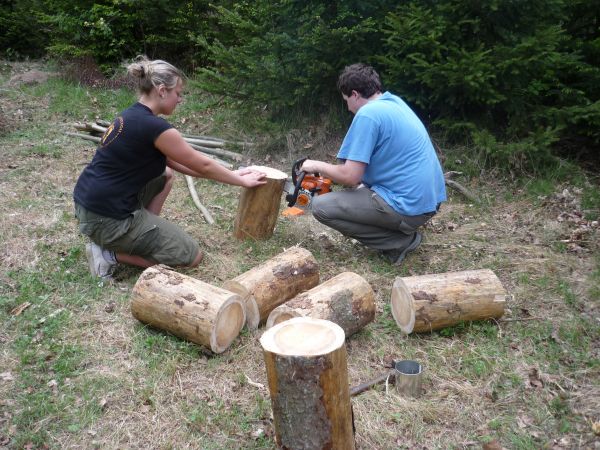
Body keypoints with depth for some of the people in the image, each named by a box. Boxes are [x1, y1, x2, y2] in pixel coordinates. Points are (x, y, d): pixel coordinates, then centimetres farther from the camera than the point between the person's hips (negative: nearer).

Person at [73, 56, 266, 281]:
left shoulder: (132, 115, 10)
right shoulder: (155, 127, -19)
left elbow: (174, 161, 17)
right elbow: (202, 165, -8)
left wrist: (230, 175, 18)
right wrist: (241, 181, 8)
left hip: (90, 203, 9)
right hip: (106, 218, -9)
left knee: (166, 175, 24)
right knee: (193, 256, 2)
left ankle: (143, 234, 17)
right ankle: (112, 253, -1)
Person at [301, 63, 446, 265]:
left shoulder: (368, 114, -15)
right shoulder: (395, 102, 13)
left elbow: (350, 176, -16)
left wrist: (317, 166, 0)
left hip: (409, 207, -9)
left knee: (320, 206, -4)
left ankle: (400, 241, -2)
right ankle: (403, 230, 14)